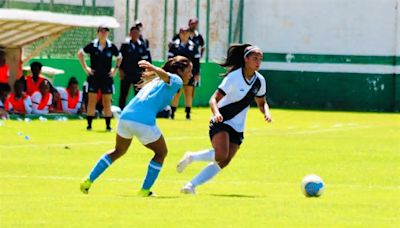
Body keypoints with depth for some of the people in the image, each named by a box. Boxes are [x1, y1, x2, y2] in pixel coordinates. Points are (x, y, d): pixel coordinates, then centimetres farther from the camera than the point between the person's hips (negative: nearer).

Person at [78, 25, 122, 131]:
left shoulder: (111, 47, -1)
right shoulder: (92, 45, -4)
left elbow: (119, 57, 16)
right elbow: (80, 54, 7)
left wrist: (115, 69, 7)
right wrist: (85, 68, 3)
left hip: (107, 78, 1)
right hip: (93, 77, -1)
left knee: (107, 102, 2)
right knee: (92, 101, -2)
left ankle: (108, 125, 7)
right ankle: (89, 124, 3)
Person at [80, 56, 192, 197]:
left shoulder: (156, 79, 25)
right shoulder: (176, 81, 3)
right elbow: (165, 76, -19)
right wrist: (153, 68, -35)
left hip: (125, 116, 7)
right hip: (144, 122, -7)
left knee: (118, 151, 29)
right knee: (161, 153, 17)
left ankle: (88, 181, 25)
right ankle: (145, 190, 15)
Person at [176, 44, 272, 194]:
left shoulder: (259, 80, 2)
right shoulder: (234, 77, -17)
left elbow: (261, 102, 17)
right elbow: (214, 99, -19)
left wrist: (266, 112, -5)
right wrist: (216, 113, -40)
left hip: (237, 128, 6)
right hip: (221, 122, -6)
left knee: (223, 162, -6)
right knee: (221, 156, -27)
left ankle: (191, 185, 0)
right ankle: (190, 157, -1)